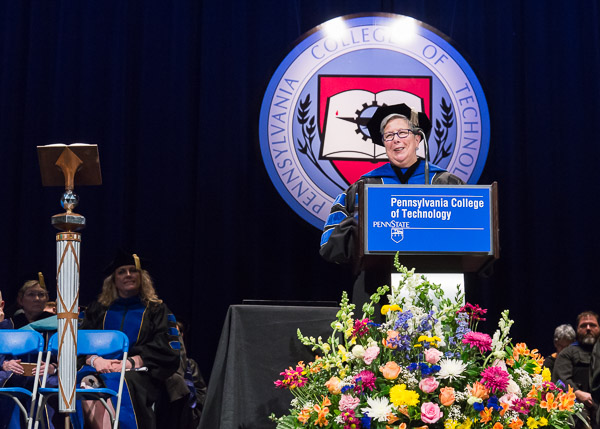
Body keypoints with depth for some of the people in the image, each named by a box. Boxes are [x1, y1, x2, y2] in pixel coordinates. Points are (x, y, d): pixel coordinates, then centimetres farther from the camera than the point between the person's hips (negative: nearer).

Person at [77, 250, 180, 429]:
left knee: (116, 382, -39)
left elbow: (164, 348, 3)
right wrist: (95, 360, -12)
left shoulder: (156, 309, 18)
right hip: (101, 368, 2)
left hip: (138, 371, -2)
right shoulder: (98, 309, 25)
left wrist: (131, 362, -13)